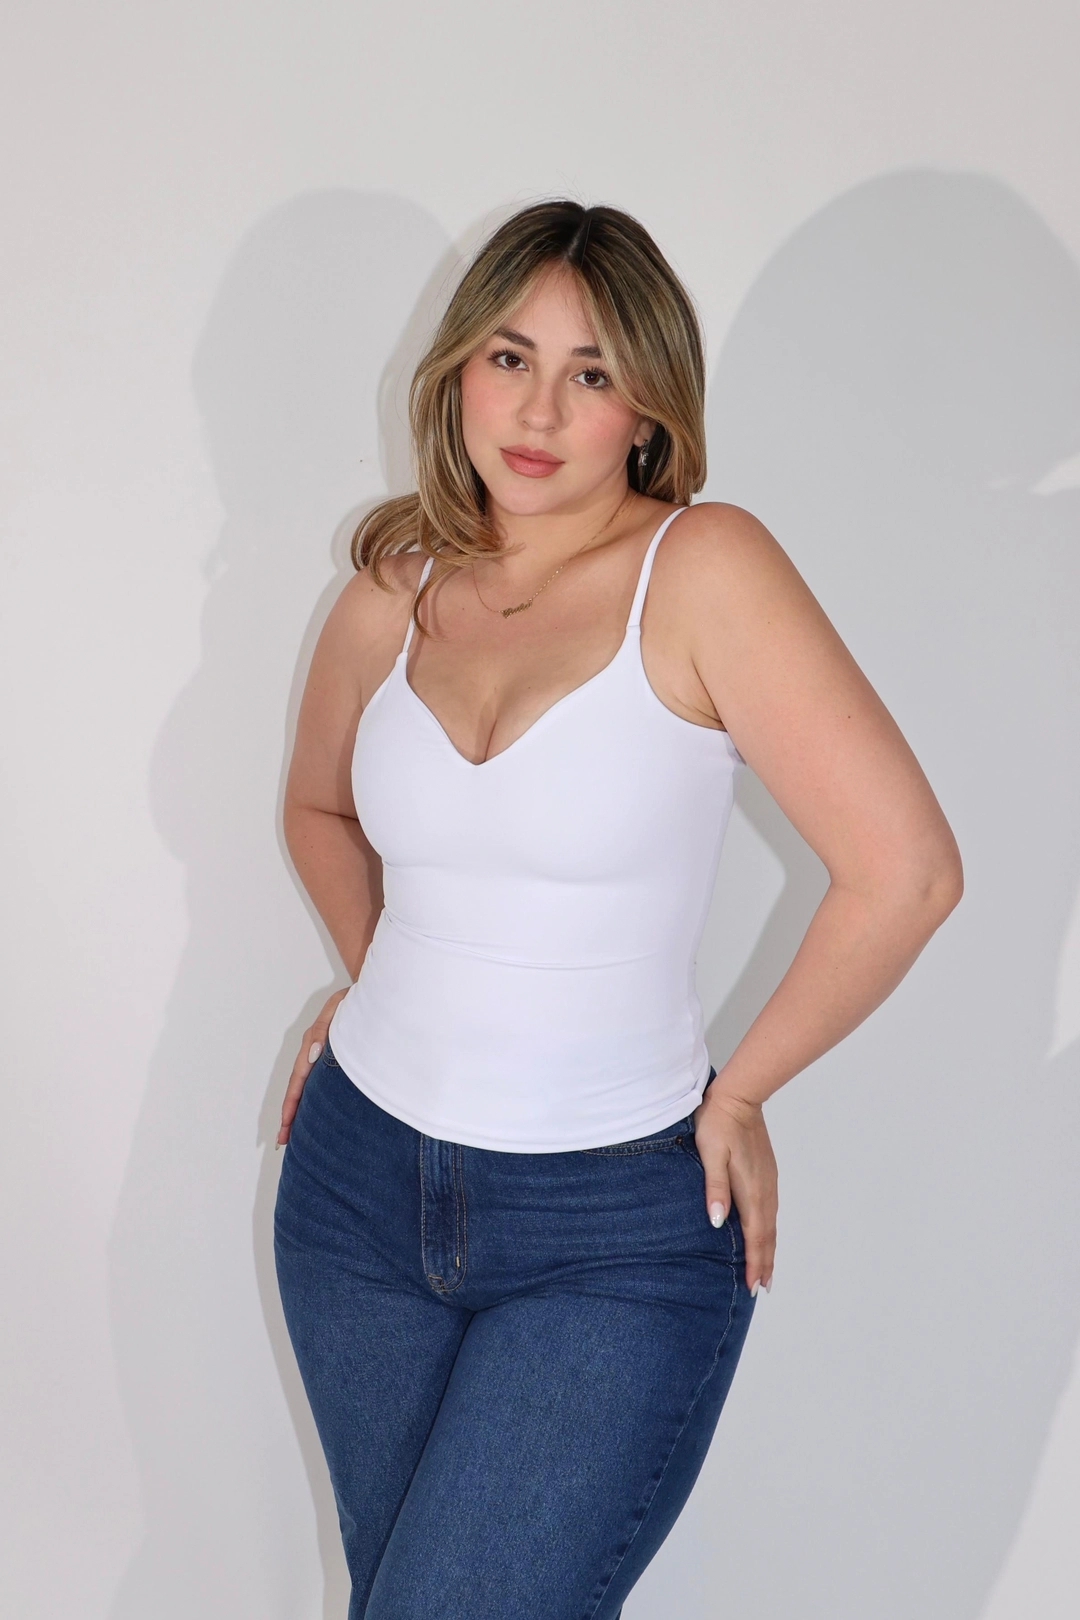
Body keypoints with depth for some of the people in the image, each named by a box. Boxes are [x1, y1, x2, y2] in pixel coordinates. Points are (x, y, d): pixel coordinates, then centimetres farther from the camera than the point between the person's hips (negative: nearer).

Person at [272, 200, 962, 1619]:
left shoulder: (702, 570, -15)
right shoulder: (395, 590, 1)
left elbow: (905, 872, -21)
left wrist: (740, 1092, -11)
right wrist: (382, 977, 11)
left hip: (614, 1225, -5)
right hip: (361, 1182, 6)